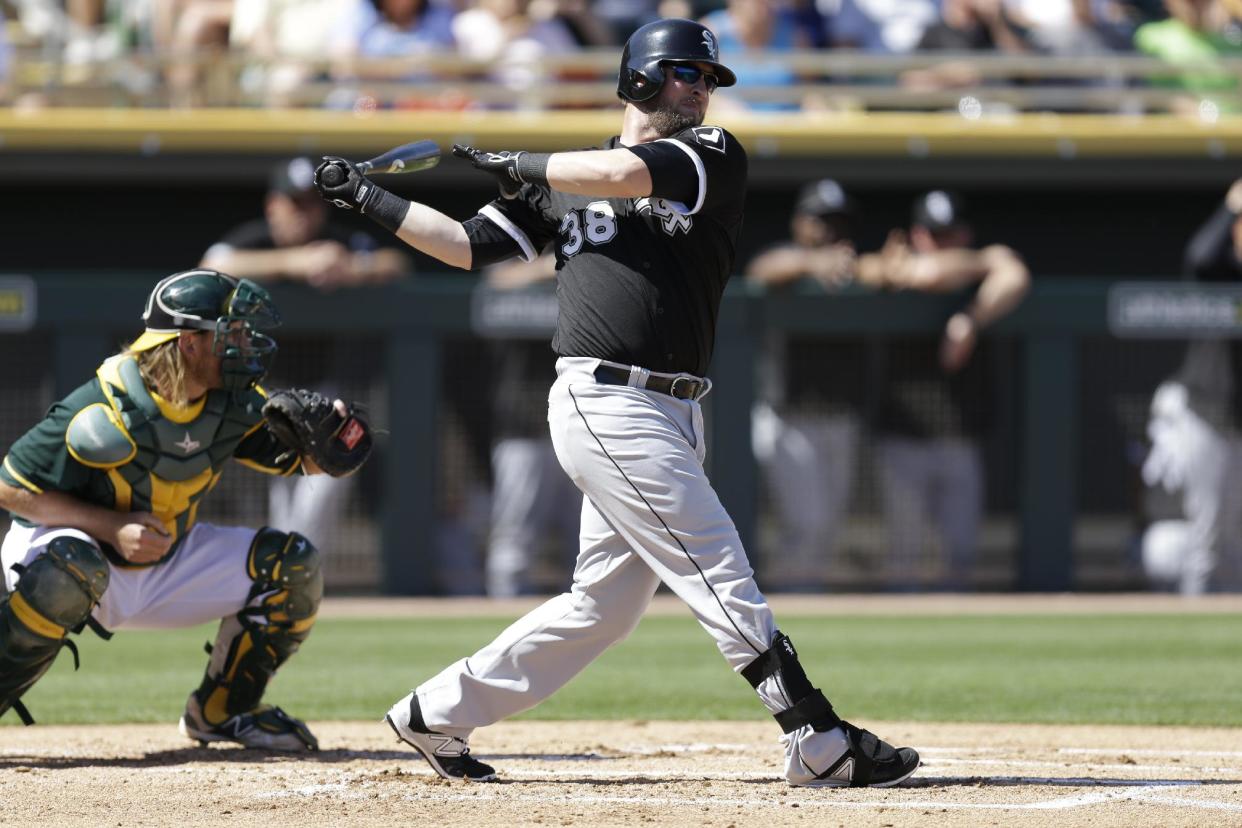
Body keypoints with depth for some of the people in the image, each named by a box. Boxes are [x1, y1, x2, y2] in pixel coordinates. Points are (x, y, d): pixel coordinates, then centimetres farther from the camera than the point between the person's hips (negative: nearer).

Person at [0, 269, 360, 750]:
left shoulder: (235, 404, -6)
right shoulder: (106, 410, -26)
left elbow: (301, 459, 4)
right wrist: (111, 527, -29)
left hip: (165, 568, 7)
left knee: (293, 565, -3)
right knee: (72, 568, -42)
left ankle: (221, 711, 12)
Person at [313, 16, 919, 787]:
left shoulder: (714, 157, 8)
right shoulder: (560, 181, 8)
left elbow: (624, 175, -10)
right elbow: (469, 245, 15)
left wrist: (517, 165, 0)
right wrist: (371, 199, 11)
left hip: (671, 414, 4)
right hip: (606, 401, -4)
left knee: (604, 603, 10)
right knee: (724, 577, -10)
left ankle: (439, 712, 22)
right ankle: (821, 743, -11)